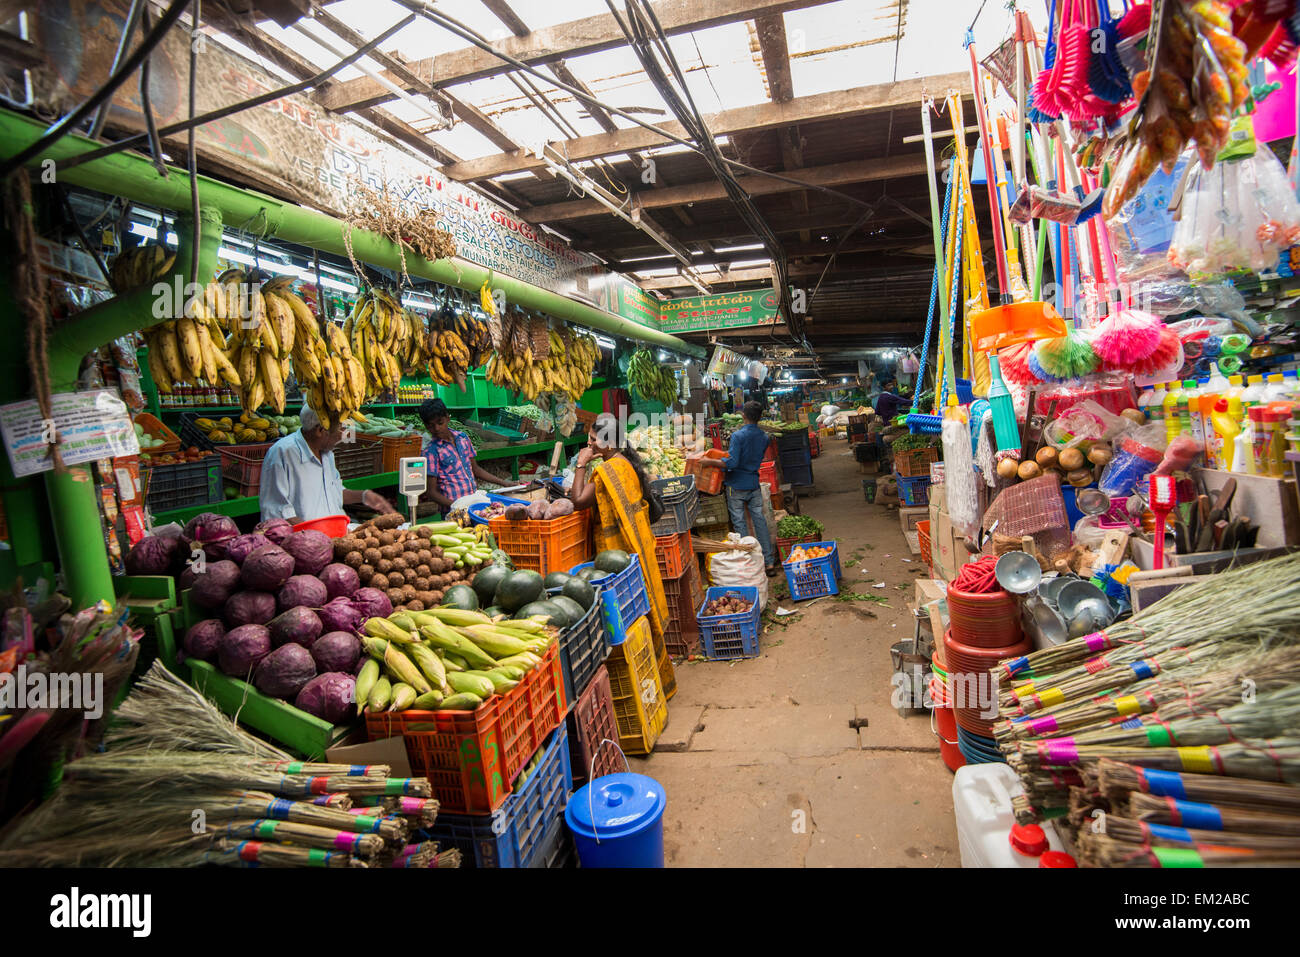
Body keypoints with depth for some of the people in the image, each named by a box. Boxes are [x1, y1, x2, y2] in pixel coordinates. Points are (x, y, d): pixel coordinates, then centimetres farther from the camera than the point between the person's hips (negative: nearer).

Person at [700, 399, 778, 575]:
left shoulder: (738, 435, -16)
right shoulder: (764, 437, 3)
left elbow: (732, 463, -23)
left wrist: (710, 461, -12)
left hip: (737, 486, -5)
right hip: (754, 485, 5)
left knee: (739, 523, 4)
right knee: (760, 521, 10)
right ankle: (769, 562, 13)